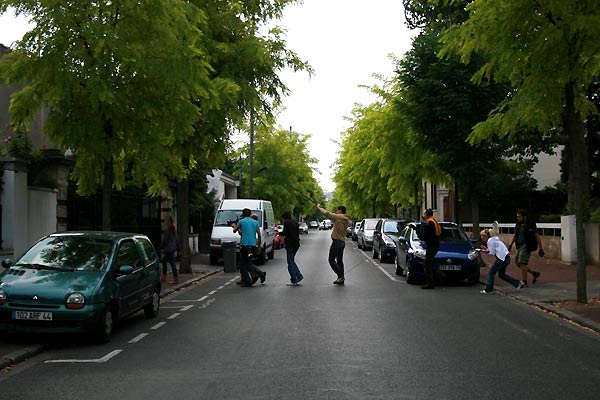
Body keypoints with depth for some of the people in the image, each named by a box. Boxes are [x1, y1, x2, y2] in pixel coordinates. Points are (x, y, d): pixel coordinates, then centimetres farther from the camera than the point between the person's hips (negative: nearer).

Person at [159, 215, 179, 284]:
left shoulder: (167, 229, -16)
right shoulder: (173, 229, 10)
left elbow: (164, 240, -15)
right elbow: (176, 239, 15)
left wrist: (160, 247, -4)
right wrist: (177, 247, 20)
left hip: (168, 249, -9)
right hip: (173, 248, 9)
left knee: (172, 263, -6)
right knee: (164, 261, 18)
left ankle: (175, 279, -3)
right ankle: (163, 277, 23)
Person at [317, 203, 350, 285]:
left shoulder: (338, 217, -13)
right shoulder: (346, 220, 10)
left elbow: (327, 213, -11)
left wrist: (319, 207, 4)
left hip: (337, 241, -8)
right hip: (343, 241, 8)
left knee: (331, 260, -4)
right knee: (340, 260, 12)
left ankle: (341, 276, -11)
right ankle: (341, 279, 12)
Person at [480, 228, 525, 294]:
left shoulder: (490, 241, -11)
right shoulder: (494, 239, 19)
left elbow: (492, 253, -13)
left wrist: (486, 251, 2)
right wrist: (486, 249, 12)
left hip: (502, 258, -10)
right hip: (506, 257, 10)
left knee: (491, 273, -2)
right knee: (502, 274, 19)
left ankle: (488, 290, -1)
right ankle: (518, 283, 18)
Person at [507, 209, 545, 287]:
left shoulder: (531, 225, -9)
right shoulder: (518, 225, 10)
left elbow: (537, 237, -7)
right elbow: (515, 235, 20)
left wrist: (541, 249, -9)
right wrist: (510, 244, 8)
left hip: (526, 247, -8)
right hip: (519, 246, 8)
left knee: (522, 263, -13)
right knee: (518, 263, 9)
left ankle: (524, 282, -6)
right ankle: (534, 273, 26)